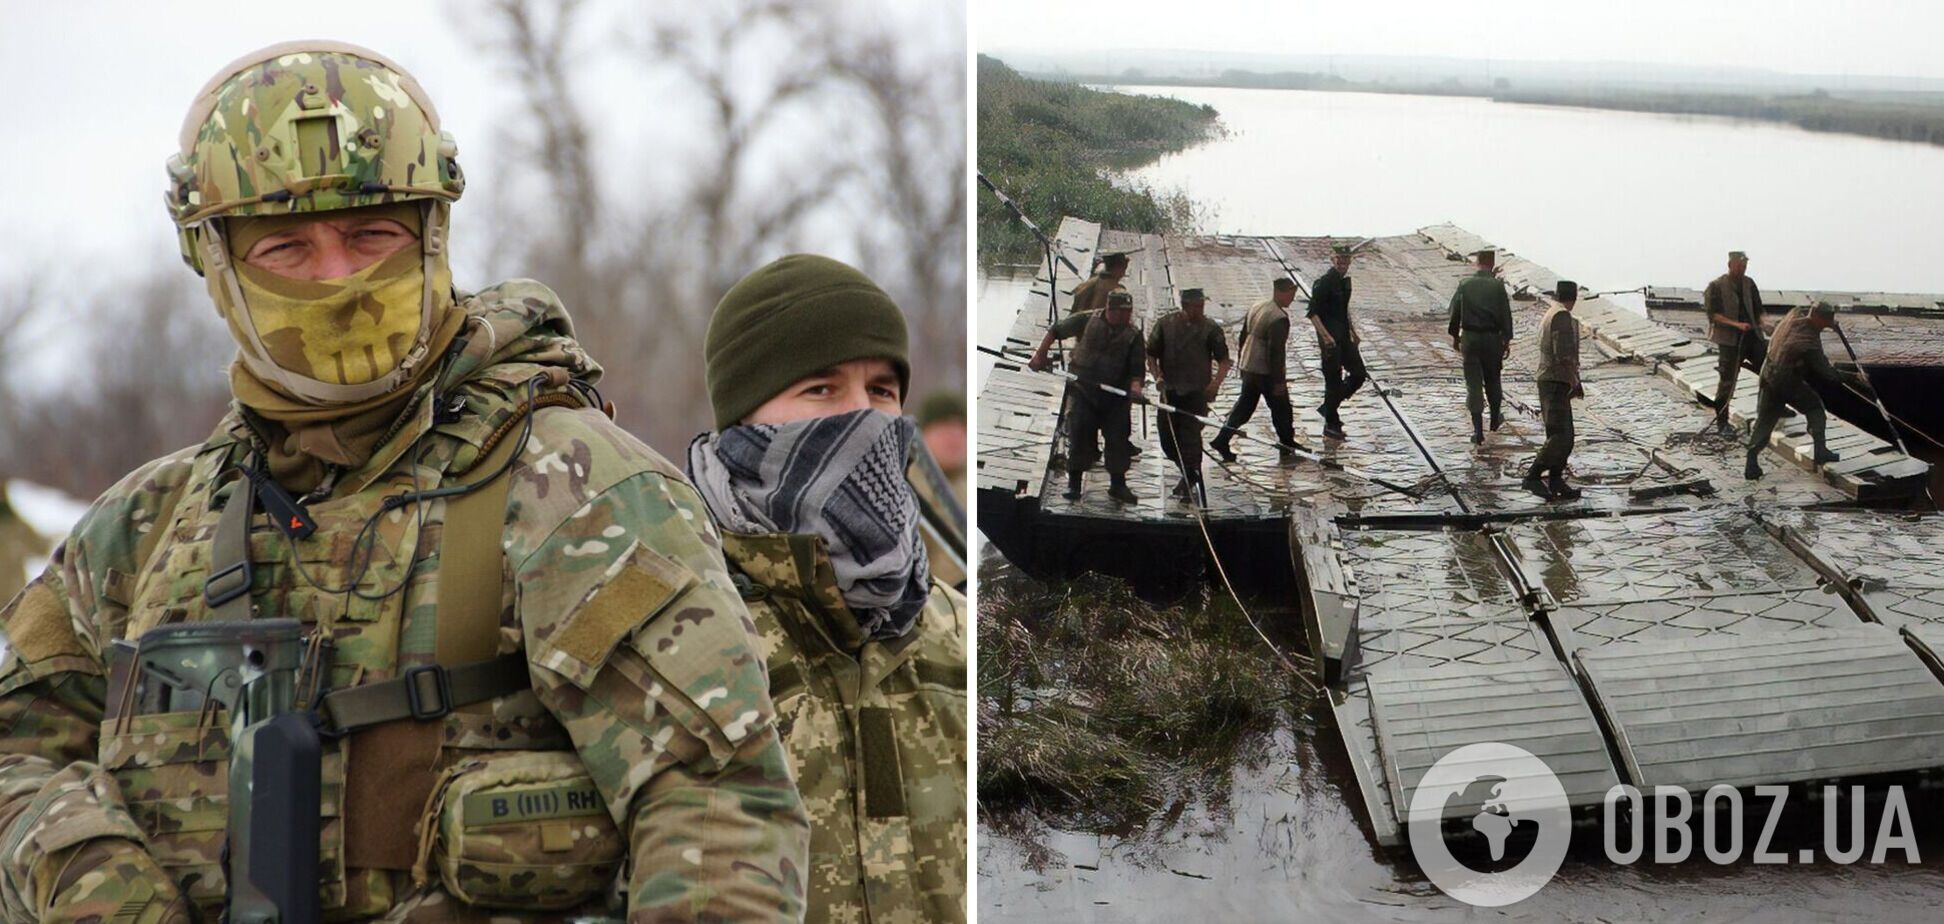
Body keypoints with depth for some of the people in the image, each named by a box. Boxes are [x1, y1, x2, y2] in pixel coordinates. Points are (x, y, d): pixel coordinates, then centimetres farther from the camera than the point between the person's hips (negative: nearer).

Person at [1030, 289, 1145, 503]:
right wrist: (1040, 355, 0)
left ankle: (1118, 484, 15)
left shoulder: (1134, 334, -2)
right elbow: (1055, 331, 7)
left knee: (1118, 438, 2)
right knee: (1080, 435, -2)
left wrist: (1135, 385, -26)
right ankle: (1074, 483, 10)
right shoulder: (1086, 321, -4)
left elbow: (1136, 367, -6)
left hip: (1116, 395, 1)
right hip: (1083, 391, -1)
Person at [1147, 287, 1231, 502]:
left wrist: (1216, 382, -16)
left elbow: (1224, 360, 1)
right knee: (1167, 440, 7)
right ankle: (1189, 474, 29)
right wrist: (1157, 376, -6)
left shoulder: (1210, 329, 0)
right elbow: (1151, 354, 10)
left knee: (1190, 436, -11)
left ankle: (1190, 481, -2)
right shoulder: (1165, 325, 4)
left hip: (1197, 393, -3)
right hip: (1170, 391, 3)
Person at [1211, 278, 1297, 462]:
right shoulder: (1279, 318, -21)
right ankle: (1287, 447, 17)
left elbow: (1242, 336, 14)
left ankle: (1221, 441, 10)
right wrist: (1279, 381, -18)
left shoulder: (1257, 307, 6)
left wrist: (1241, 361, 24)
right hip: (1266, 371, -8)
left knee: (1244, 406, 16)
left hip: (1248, 368, 8)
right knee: (1281, 409, 7)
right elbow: (1276, 351, -23)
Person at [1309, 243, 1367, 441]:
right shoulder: (1324, 282, -16)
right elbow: (1313, 313, -19)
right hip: (1331, 339, -8)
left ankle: (1329, 407, 23)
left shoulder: (1345, 280, 9)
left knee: (1359, 375, 9)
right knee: (1333, 380, -2)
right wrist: (1326, 336, -27)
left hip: (1344, 335, 8)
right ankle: (1331, 424, 11)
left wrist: (1353, 332, 19)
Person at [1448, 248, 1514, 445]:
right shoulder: (1497, 285, -10)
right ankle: (1495, 419, 37)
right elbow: (1505, 314, -8)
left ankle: (1478, 430, -3)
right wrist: (1507, 340, 1)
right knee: (1492, 379, 19)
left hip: (1469, 338, 1)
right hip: (1492, 338, 0)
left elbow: (1455, 311, 3)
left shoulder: (1465, 284, -4)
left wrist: (1455, 336, 15)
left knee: (1473, 383, 2)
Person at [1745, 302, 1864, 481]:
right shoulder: (1810, 343, -23)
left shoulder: (1793, 316, -6)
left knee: (1764, 421, 9)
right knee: (1814, 407, 16)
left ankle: (1751, 463, 1)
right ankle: (1820, 451, 13)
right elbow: (1827, 373, -16)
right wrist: (1853, 377, -7)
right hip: (1789, 383, -6)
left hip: (1768, 377, 6)